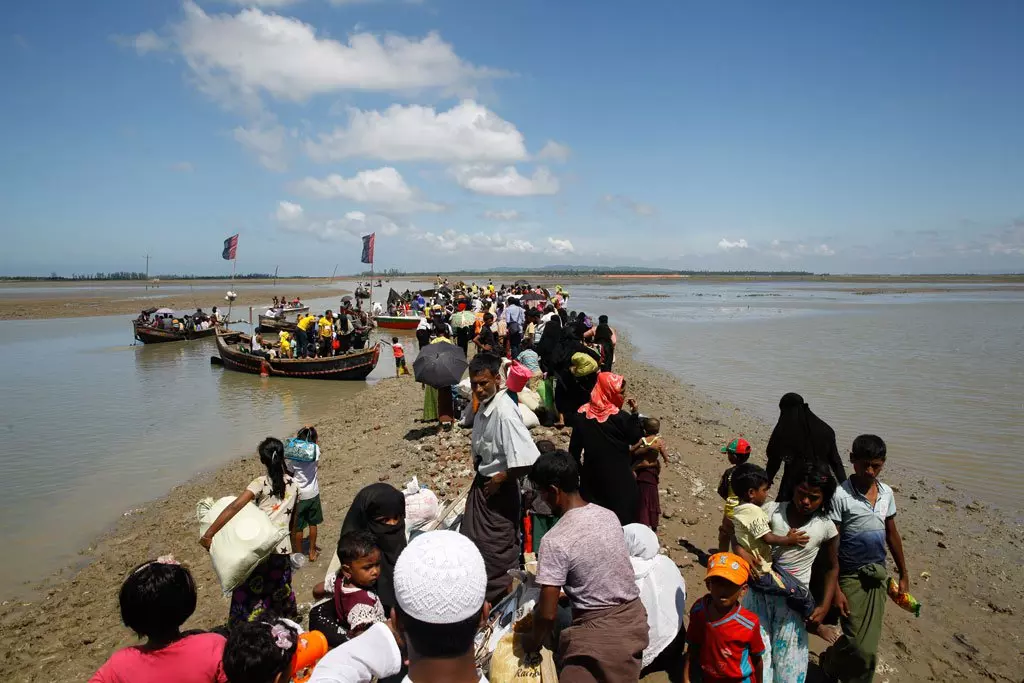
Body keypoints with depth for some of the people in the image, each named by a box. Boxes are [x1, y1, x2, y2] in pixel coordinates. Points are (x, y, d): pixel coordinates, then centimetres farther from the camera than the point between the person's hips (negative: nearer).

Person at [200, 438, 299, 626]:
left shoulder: (261, 483, -10)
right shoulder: (294, 484, 4)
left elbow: (234, 507, -23)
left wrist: (208, 534, -23)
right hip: (283, 549, 4)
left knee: (250, 594, 9)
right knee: (279, 594, 21)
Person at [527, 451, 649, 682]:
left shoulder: (554, 541, -20)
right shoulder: (609, 515, 0)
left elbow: (548, 614, -16)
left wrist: (534, 643, 3)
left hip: (598, 630, -7)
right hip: (633, 618, 7)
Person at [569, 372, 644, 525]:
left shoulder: (583, 414, -6)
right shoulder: (621, 417, -17)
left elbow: (574, 446, -1)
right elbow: (636, 439, -5)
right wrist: (634, 414, -7)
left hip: (592, 475, 4)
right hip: (618, 476, -4)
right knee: (623, 514, 10)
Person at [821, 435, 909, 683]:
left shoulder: (886, 493, 2)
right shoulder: (840, 495, -16)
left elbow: (892, 535, 15)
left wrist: (904, 574, 18)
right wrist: (835, 589, -15)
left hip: (878, 574, 6)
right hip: (851, 577, -6)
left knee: (868, 645, 9)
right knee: (863, 650, -8)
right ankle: (831, 661, 21)